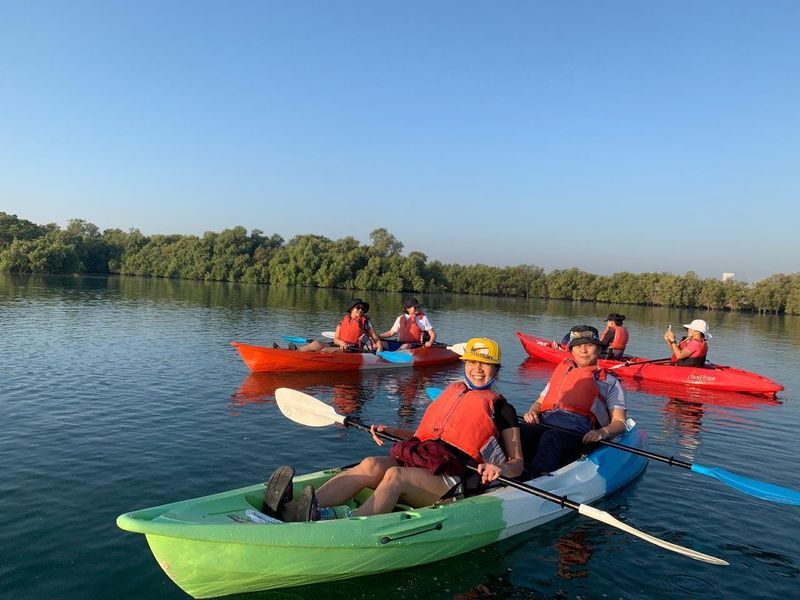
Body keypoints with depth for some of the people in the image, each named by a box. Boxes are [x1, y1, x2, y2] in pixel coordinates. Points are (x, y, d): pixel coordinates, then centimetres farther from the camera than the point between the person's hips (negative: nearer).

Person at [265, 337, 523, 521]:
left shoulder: (501, 408, 10)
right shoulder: (453, 390, 25)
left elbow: (517, 463, 7)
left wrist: (499, 468, -16)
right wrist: (391, 431, 14)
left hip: (456, 480, -5)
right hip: (420, 461, 5)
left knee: (395, 475, -34)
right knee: (371, 465, -26)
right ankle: (291, 510, -45)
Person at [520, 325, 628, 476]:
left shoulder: (609, 381, 25)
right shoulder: (562, 370, 36)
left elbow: (620, 422, 13)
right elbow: (539, 402, 33)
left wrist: (603, 432, -11)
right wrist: (532, 412, 7)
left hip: (577, 429, -3)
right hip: (544, 423, 4)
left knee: (551, 438, -40)